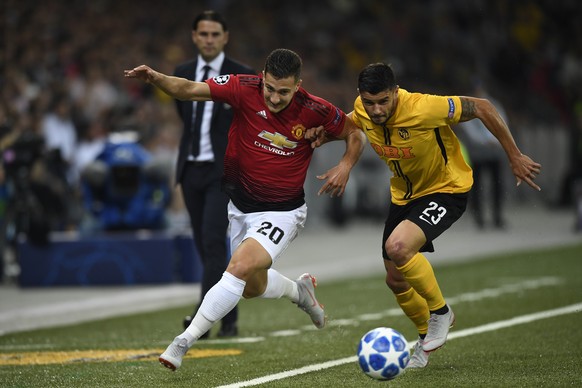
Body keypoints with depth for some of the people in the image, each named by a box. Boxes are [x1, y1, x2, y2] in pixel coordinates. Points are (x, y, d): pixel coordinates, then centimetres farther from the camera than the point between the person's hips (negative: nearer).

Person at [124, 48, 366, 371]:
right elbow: (189, 90, -20)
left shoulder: (315, 111, -17)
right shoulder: (244, 89, -17)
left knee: (240, 268, -24)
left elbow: (355, 134, 0)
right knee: (253, 287, 18)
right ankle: (301, 290, 51)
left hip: (281, 212, -4)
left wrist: (345, 166, -18)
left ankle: (183, 343, -18)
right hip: (239, 205, 4)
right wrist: (156, 78, -39)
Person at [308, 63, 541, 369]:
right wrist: (328, 133, -8)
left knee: (397, 246, -31)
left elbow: (482, 108, -22)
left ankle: (440, 311, -5)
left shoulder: (424, 108, -34)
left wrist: (515, 157, -16)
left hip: (446, 191, -7)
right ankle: (427, 336, 42)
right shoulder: (363, 110, -14)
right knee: (396, 281, 11)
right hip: (404, 194, 7)